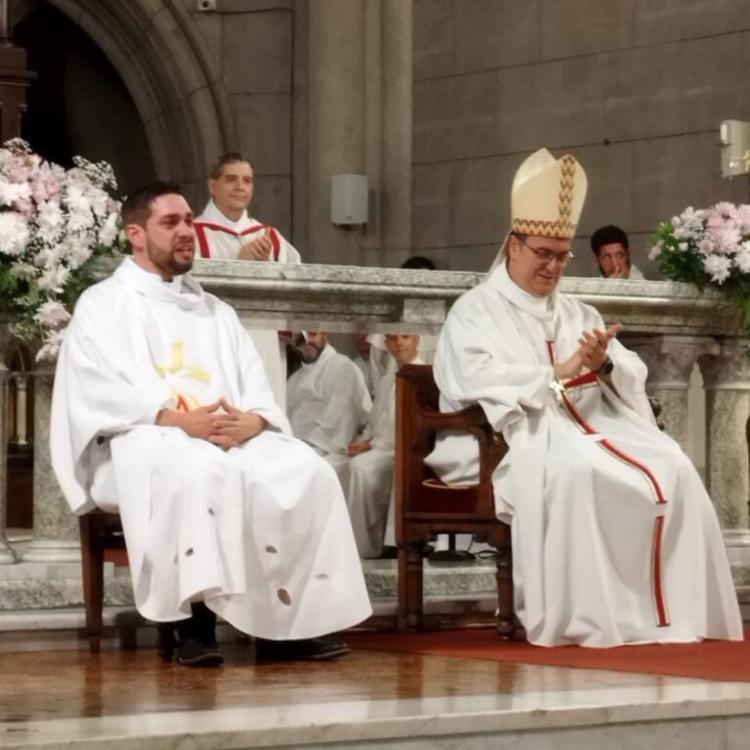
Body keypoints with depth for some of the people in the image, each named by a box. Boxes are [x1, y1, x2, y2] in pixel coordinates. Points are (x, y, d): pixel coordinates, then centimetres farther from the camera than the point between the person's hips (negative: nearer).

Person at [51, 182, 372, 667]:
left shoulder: (216, 312, 26)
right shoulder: (103, 305, 10)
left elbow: (257, 390, 14)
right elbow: (101, 393, -7)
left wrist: (250, 421, -12)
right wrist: (180, 420, -21)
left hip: (235, 439, 5)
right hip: (142, 442, -5)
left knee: (306, 470, -25)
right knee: (198, 470, -40)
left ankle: (289, 621, -23)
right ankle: (194, 618, -36)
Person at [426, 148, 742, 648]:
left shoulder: (578, 314, 23)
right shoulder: (475, 312, 6)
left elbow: (634, 376, 12)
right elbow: (480, 383, -13)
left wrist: (605, 365, -11)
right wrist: (559, 372, -15)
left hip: (591, 427, 6)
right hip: (516, 435, -6)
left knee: (671, 468, -20)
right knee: (573, 474, -39)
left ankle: (672, 609, -21)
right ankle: (580, 617, -36)